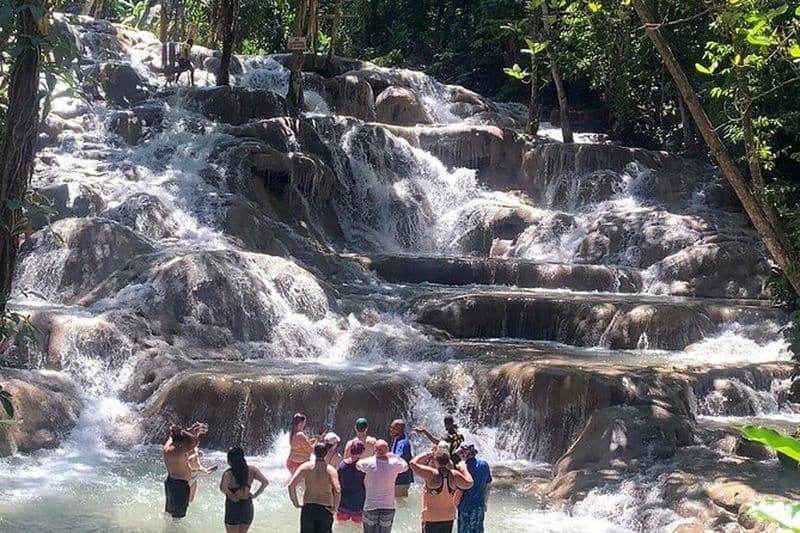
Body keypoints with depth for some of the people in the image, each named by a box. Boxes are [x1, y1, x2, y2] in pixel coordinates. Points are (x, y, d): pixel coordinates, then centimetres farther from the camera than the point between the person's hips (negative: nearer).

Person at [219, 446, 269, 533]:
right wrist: (255, 495, -2)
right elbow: (265, 482, -8)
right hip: (248, 508, 4)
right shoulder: (251, 470, -6)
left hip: (233, 507, -4)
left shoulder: (228, 474, -18)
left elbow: (222, 488, -35)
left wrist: (229, 495, -17)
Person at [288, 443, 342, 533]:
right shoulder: (330, 469, -6)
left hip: (308, 508, 2)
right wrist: (335, 508, -7)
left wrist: (296, 504, -1)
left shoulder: (305, 466, 0)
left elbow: (291, 485, -9)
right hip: (325, 509, -2)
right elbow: (337, 491, -20)